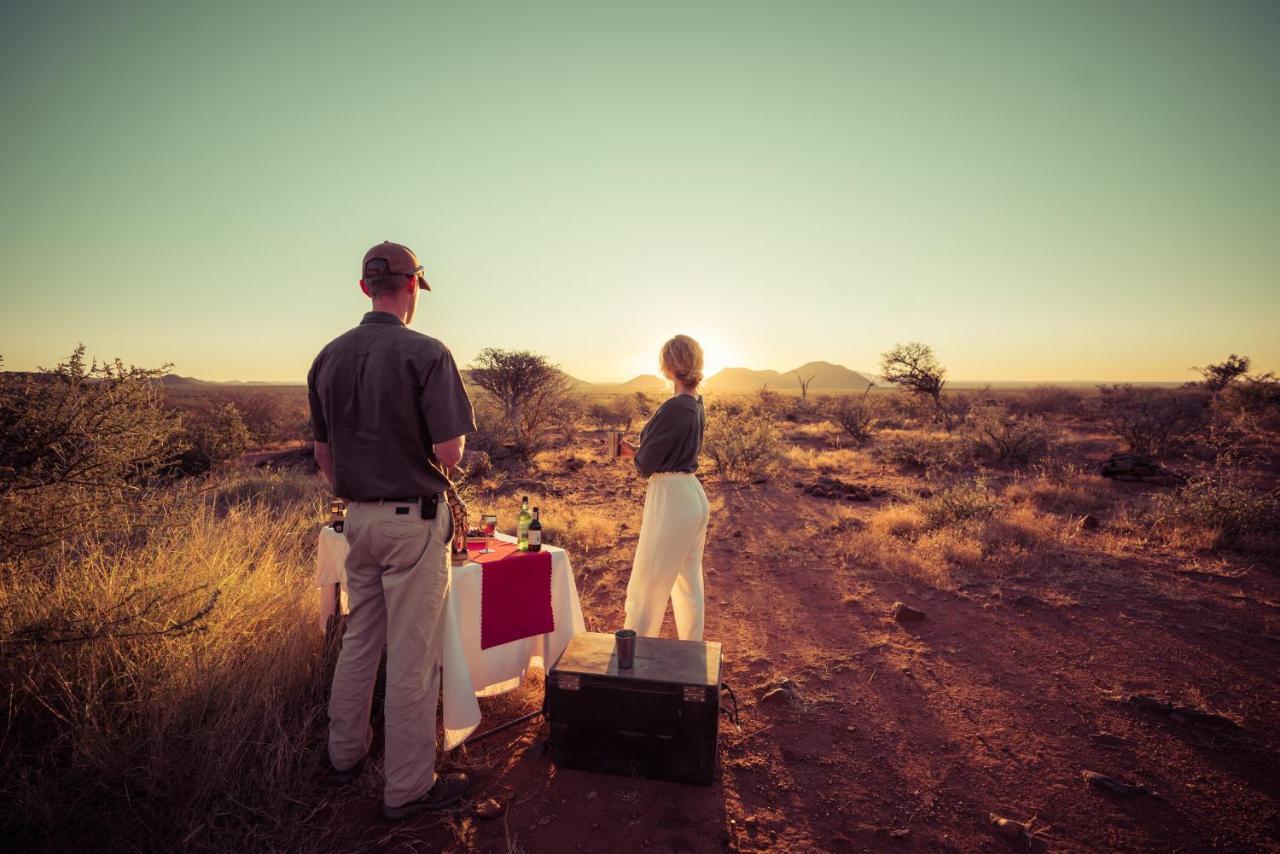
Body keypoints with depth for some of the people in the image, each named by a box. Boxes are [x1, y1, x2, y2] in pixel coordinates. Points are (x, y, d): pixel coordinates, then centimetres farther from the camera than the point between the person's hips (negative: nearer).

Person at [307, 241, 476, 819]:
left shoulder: (329, 357, 5)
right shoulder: (426, 354, -15)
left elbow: (323, 454, 10)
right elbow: (450, 453, -19)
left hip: (357, 517, 7)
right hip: (414, 520, -7)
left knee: (359, 638, 23)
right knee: (412, 656, 5)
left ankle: (344, 754, 41)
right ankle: (407, 788, 21)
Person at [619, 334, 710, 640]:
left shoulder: (674, 408, -21)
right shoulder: (697, 405, 6)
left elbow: (646, 464, -15)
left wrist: (636, 454, 6)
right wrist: (637, 451, 11)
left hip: (671, 500, -9)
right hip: (694, 496, 10)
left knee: (646, 587, 4)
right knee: (688, 583, 20)